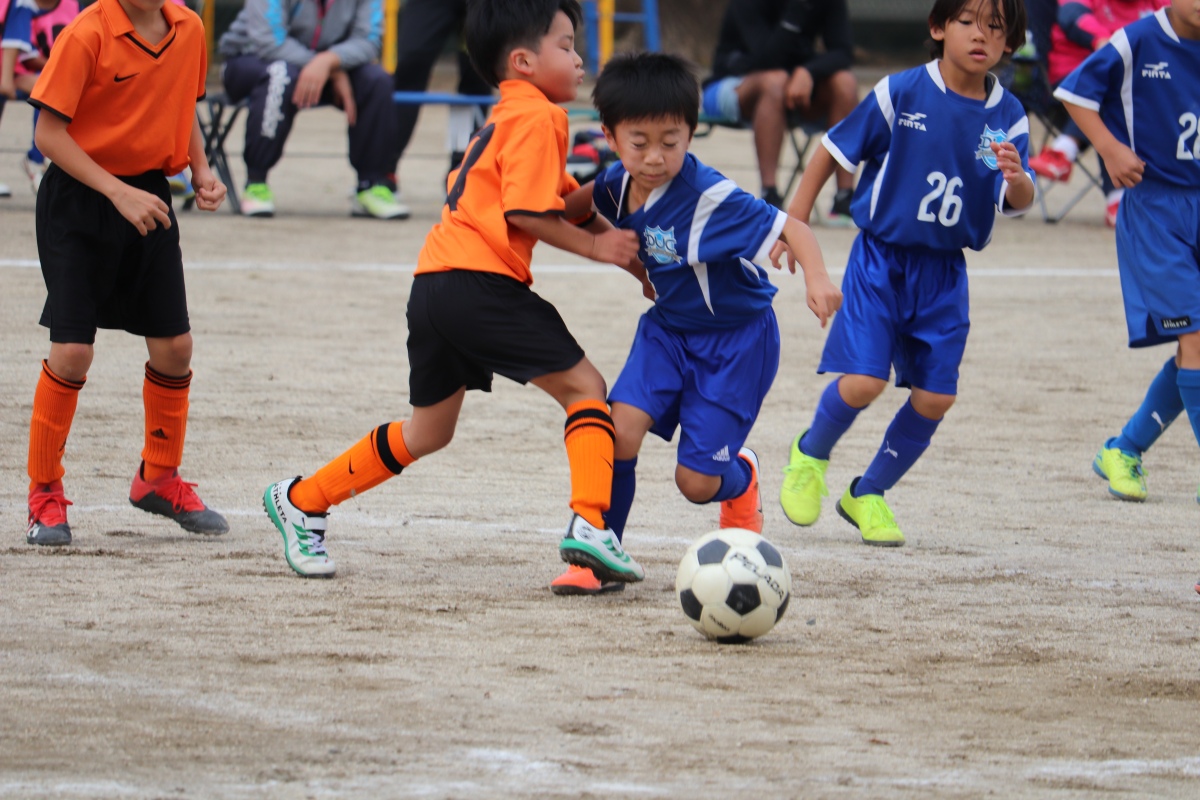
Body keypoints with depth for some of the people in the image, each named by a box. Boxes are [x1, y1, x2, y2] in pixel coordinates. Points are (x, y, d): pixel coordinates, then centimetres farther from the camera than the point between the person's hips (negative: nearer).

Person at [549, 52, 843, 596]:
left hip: (735, 339, -5)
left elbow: (790, 227, -34)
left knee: (696, 481, -5)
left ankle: (739, 479, 34)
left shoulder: (709, 198, -30)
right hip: (668, 326, 5)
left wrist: (816, 277, -50)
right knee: (622, 428, -17)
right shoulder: (620, 184, -9)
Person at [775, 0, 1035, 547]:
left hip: (943, 273, 3)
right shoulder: (900, 93, -11)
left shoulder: (1007, 117, -3)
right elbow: (835, 149, -1)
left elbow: (1019, 202, -12)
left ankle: (868, 495, 23)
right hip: (881, 259, -3)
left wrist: (1016, 179, -35)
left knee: (936, 397, 0)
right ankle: (810, 455, 18)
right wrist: (796, 219, -2)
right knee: (863, 382, -15)